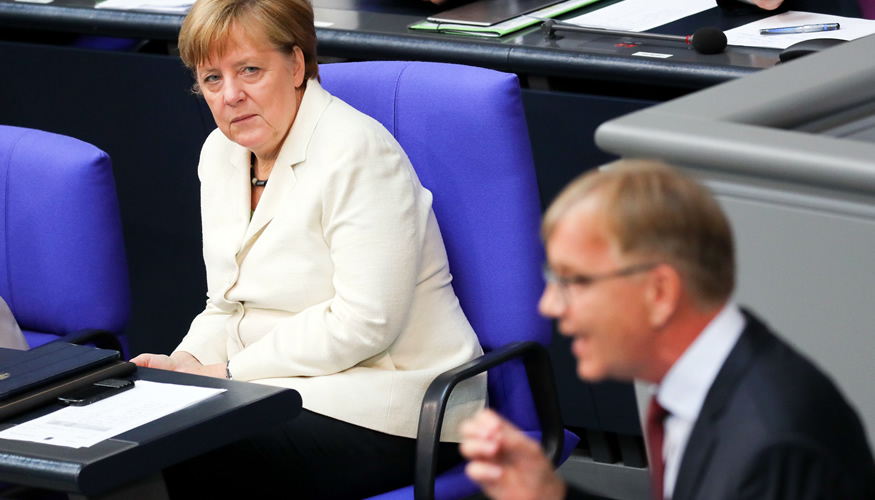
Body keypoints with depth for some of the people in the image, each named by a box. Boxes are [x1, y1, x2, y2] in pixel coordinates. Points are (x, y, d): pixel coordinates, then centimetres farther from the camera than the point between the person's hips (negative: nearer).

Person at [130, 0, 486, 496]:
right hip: (282, 390, 8)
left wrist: (227, 372, -17)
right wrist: (187, 362, -5)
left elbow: (362, 323, -21)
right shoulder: (222, 153, 11)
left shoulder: (357, 152, -15)